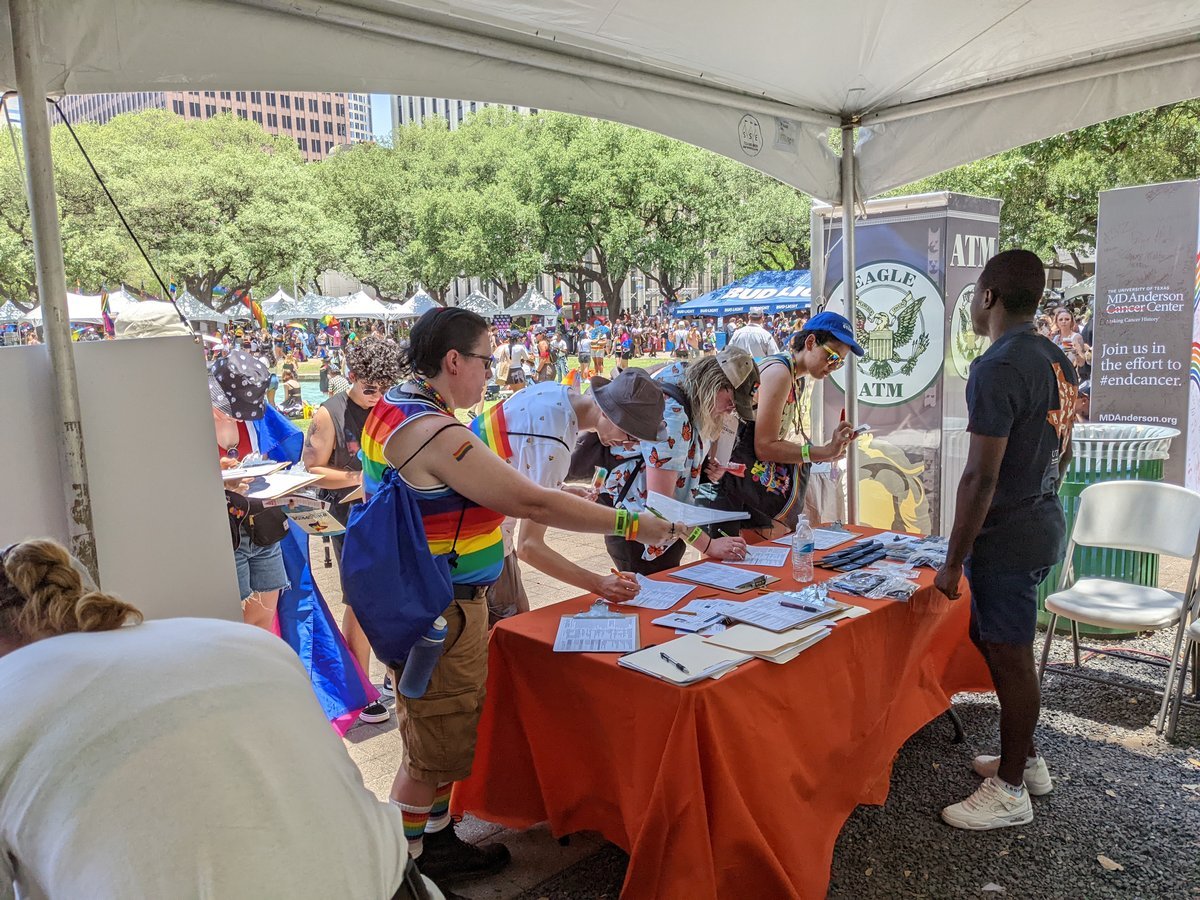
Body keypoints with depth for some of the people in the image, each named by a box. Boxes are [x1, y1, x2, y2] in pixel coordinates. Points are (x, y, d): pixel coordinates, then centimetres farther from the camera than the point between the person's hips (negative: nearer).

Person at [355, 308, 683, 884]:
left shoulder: (390, 409, 6)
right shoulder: (436, 434, -26)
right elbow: (532, 503, -26)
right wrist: (632, 526, -18)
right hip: (440, 616, -10)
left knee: (435, 742, 23)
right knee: (434, 753, 8)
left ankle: (437, 842, 39)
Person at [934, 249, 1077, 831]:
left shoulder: (997, 369, -21)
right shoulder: (1058, 362, 8)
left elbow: (980, 478, -23)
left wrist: (953, 561, -17)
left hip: (1006, 541, -9)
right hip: (1044, 525, 9)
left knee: (1010, 659, 2)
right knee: (1008, 652, 21)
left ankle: (1010, 791, 17)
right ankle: (1025, 759, 36)